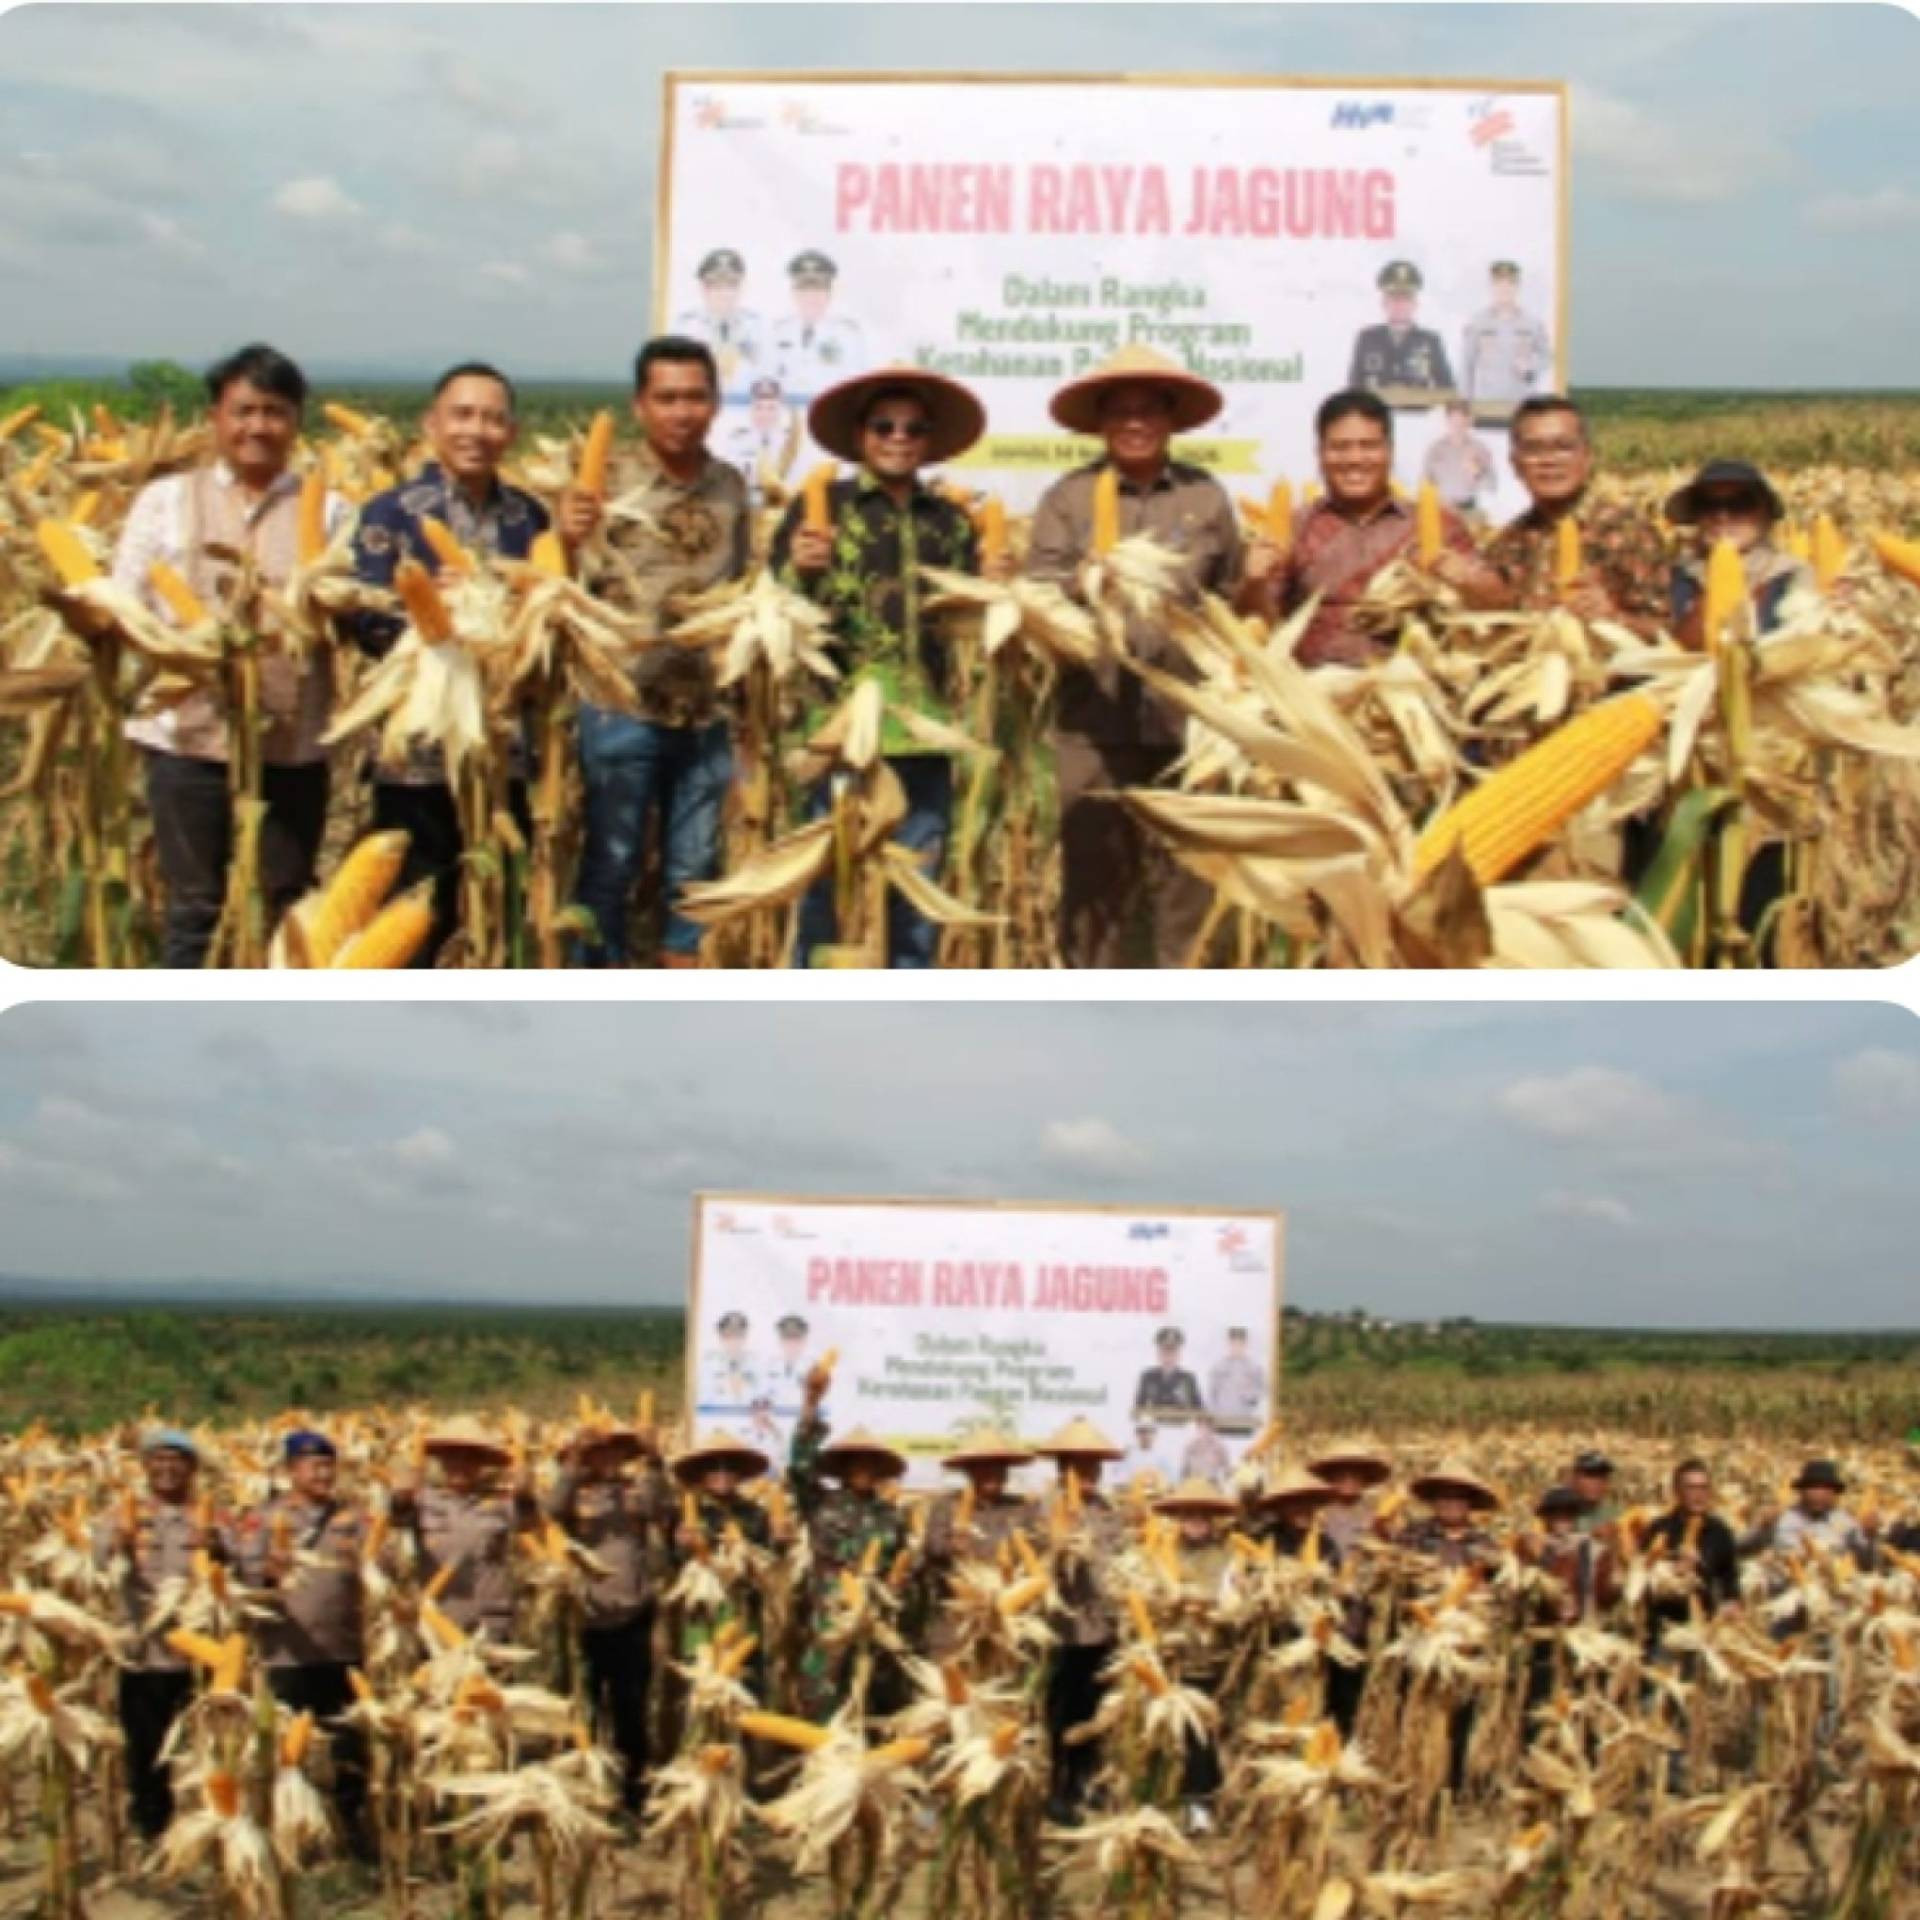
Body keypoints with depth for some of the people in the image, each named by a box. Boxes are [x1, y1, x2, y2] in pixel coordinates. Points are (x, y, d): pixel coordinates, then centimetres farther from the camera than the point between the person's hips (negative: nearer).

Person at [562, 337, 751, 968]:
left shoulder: (731, 487, 7)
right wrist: (566, 540, -29)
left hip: (708, 710, 4)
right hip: (623, 707, -4)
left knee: (694, 870, 12)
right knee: (610, 865, 4)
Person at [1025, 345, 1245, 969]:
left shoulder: (1208, 497, 12)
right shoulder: (1067, 497, 7)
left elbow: (1233, 603, 11)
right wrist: (1085, 580, -23)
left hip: (1188, 719, 1)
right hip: (1094, 721, -1)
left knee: (1188, 879, 3)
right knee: (1094, 876, 2)